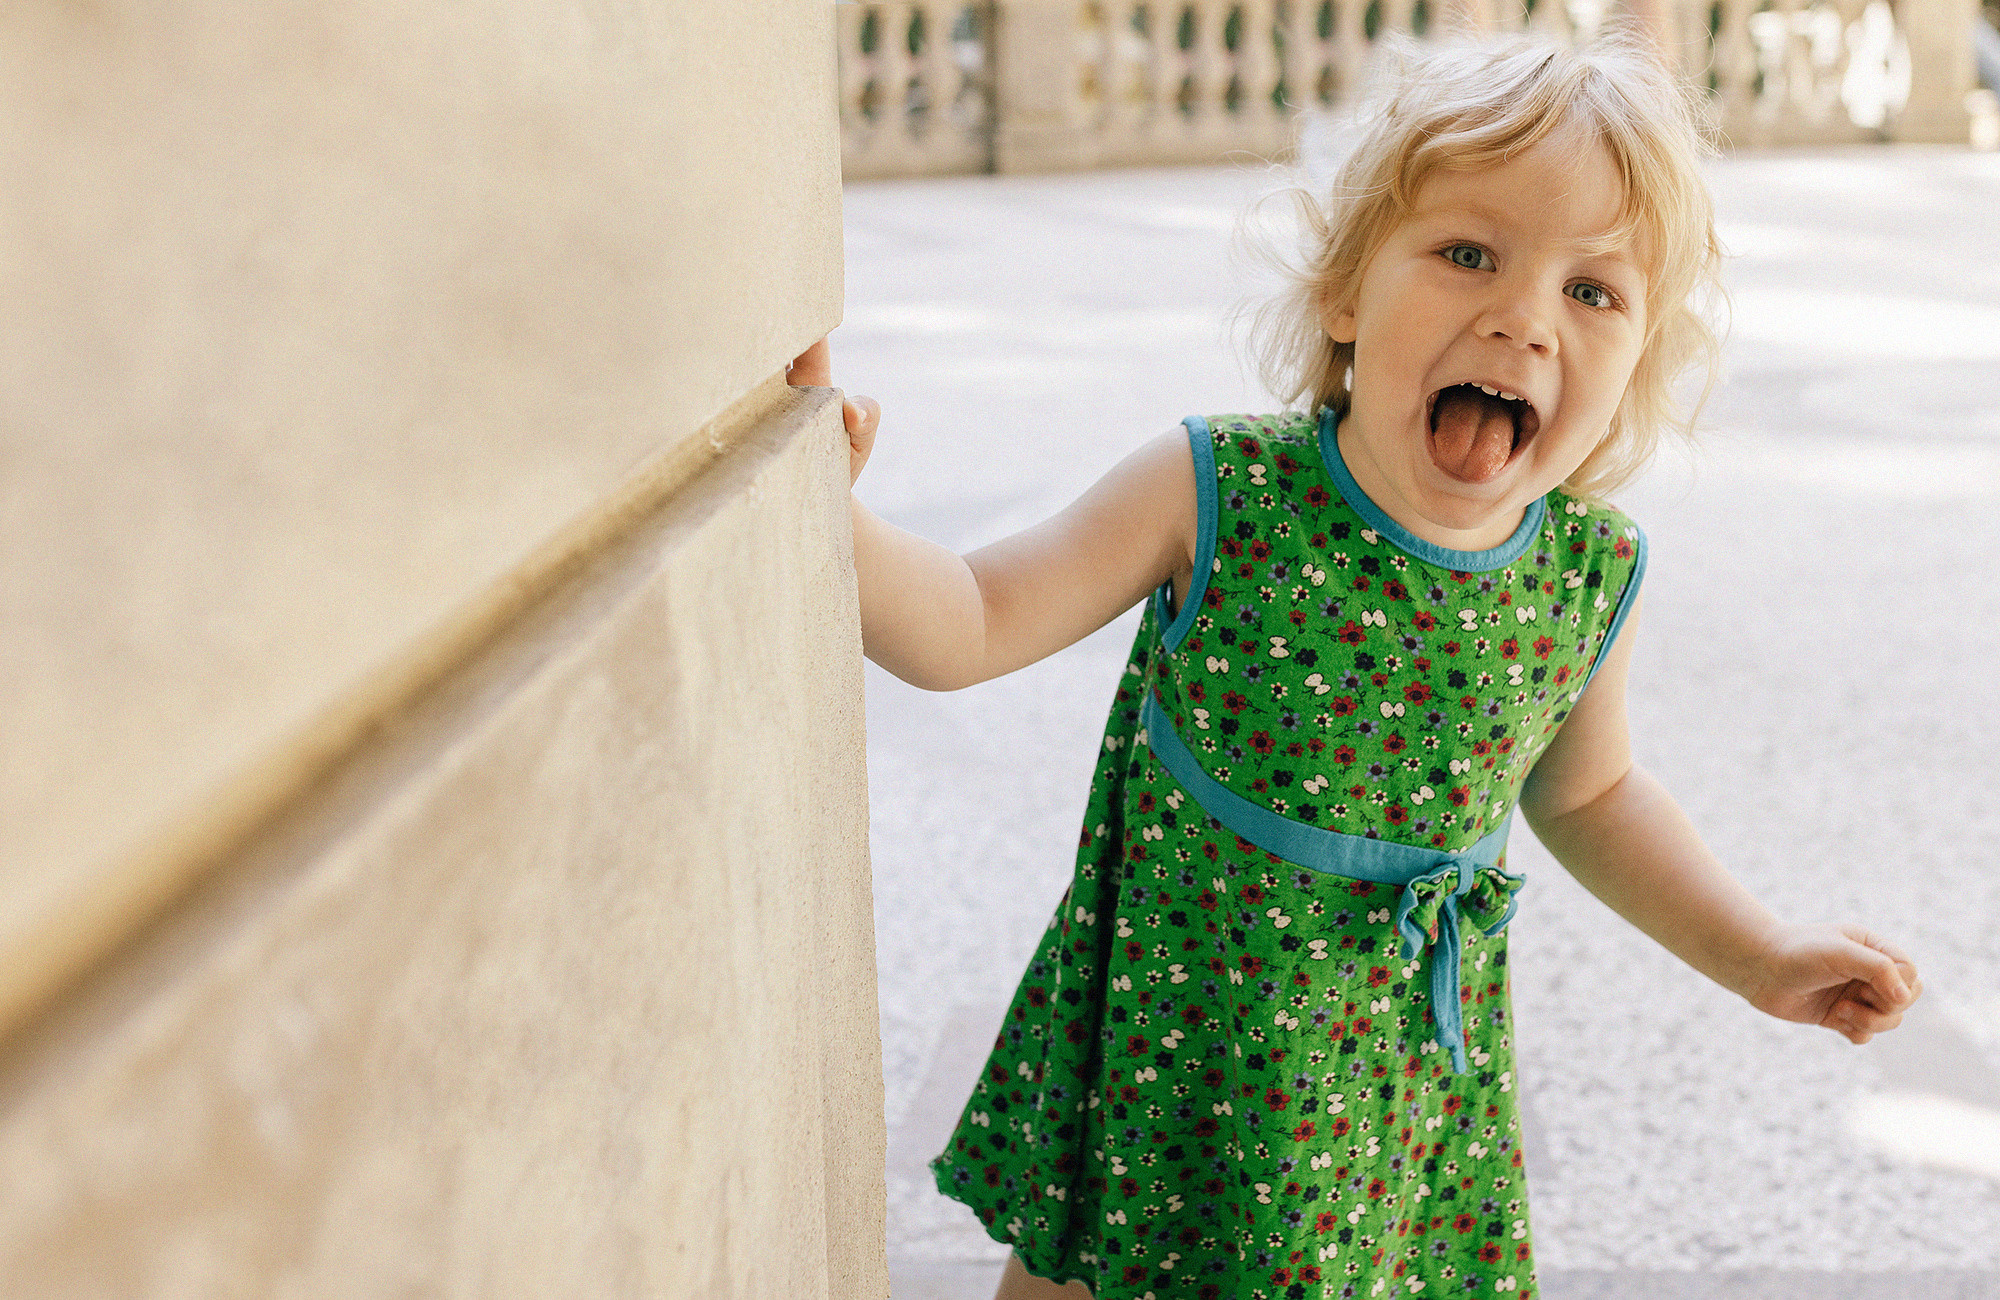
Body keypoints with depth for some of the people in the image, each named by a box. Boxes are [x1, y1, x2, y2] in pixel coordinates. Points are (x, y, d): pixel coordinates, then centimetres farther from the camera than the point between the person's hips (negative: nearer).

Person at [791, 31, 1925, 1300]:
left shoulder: (1591, 575, -10)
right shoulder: (1214, 494, -20)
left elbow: (1587, 795, 9)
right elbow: (971, 625, -19)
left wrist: (1758, 956, 6)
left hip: (1404, 1071, 2)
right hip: (1158, 1037, -1)